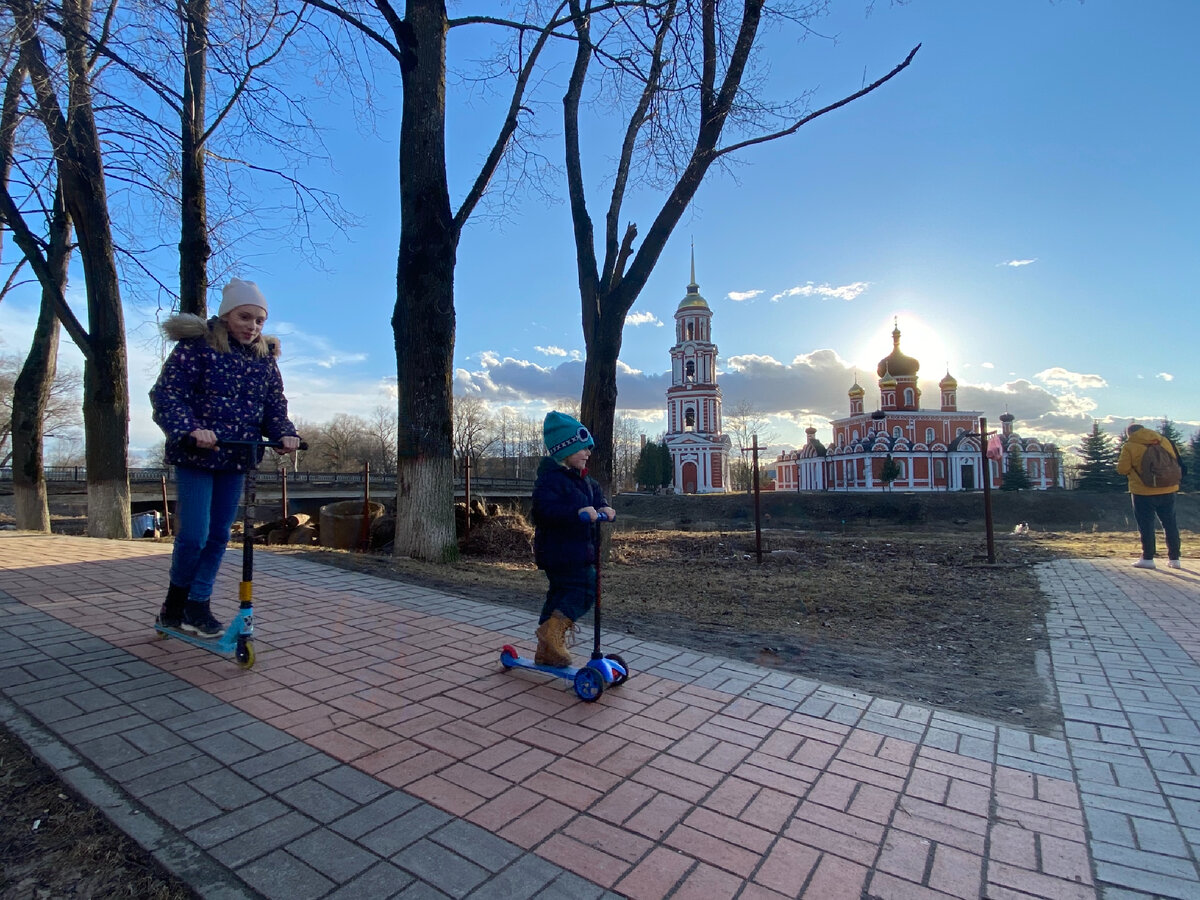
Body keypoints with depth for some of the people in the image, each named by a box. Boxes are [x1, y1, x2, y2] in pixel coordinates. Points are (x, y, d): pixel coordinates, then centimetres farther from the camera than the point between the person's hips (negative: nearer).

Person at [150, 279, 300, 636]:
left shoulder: (264, 357, 7)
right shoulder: (196, 346, -8)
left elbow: (275, 404, 7)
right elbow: (166, 394, -14)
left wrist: (285, 433, -13)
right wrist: (191, 430, -31)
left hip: (236, 459, 5)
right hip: (195, 457, -5)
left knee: (218, 535, 10)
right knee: (194, 535, -5)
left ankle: (198, 606, 23)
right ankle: (175, 602, 20)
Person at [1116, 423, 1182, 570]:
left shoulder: (1129, 446, -8)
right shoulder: (1164, 441, 6)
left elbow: (1122, 469, -11)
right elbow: (1175, 460, 14)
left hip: (1143, 491, -5)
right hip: (1168, 490, 5)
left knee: (1146, 525, 2)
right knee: (1170, 523, 13)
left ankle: (1148, 558, 5)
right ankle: (1174, 558, 18)